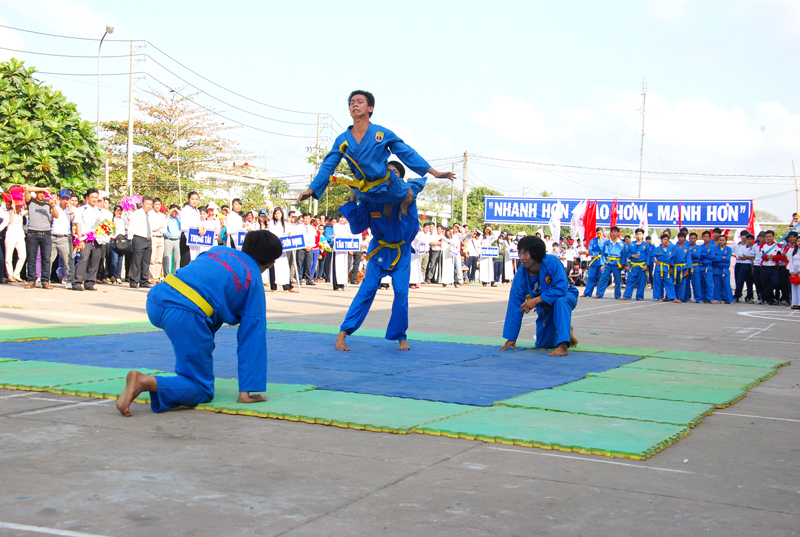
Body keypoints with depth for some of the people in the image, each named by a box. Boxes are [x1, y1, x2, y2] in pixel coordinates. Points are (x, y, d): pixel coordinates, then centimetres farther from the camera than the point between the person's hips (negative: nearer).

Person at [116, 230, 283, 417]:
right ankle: (145, 382, -19)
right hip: (185, 317, -7)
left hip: (154, 303, 7)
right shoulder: (254, 283, 14)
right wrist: (247, 391, 15)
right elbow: (252, 337, 13)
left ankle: (186, 372, 31)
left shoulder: (218, 250, 28)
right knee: (202, 391, 5)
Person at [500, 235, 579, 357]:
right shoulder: (520, 276, -19)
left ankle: (563, 345, -38)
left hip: (566, 298, -5)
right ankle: (567, 332, 34)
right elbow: (515, 308, -13)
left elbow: (561, 288, -37)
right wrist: (511, 337, -11)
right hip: (545, 308, 5)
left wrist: (536, 300, -41)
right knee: (543, 344, 3)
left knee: (560, 301, -40)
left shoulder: (552, 262, -30)